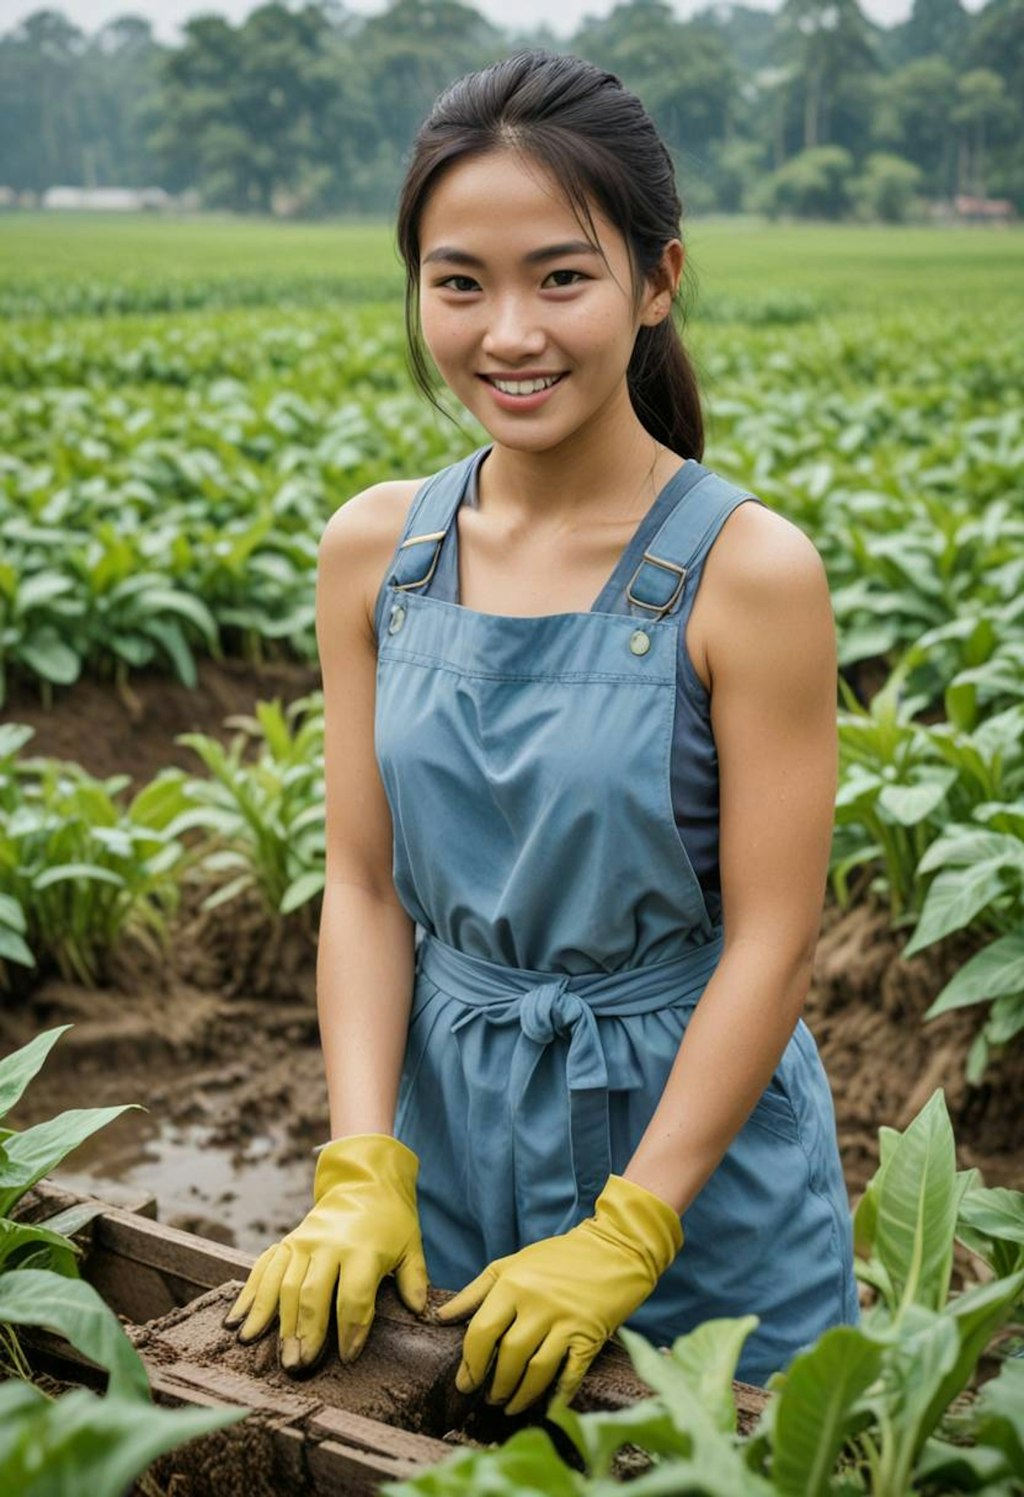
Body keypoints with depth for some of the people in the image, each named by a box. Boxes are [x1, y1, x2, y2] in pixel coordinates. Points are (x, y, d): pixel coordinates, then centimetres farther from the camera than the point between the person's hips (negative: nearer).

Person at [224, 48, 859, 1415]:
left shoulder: (749, 569, -16)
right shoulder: (372, 549, -3)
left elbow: (772, 941, -14)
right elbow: (365, 882, -1)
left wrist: (623, 1236, -16)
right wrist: (360, 1175, -8)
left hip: (695, 1148, -3)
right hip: (451, 1137, 4)